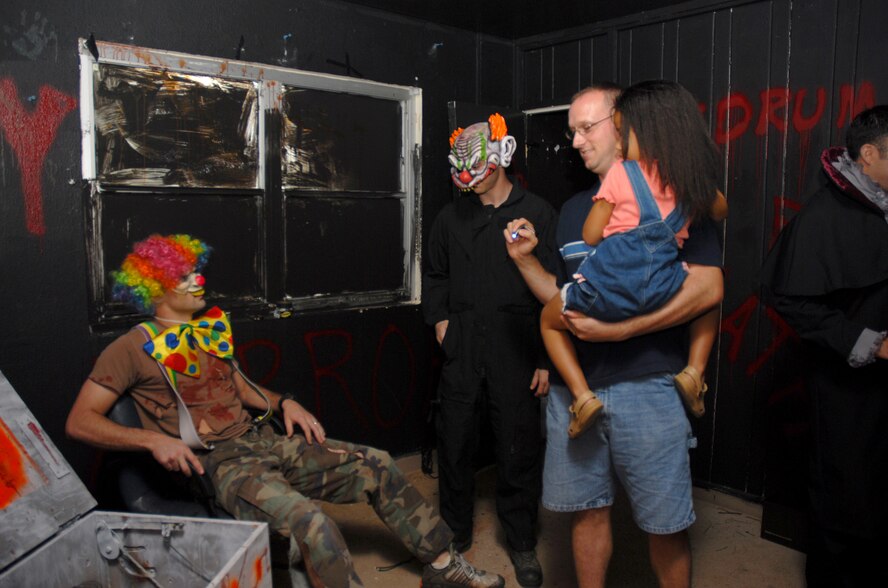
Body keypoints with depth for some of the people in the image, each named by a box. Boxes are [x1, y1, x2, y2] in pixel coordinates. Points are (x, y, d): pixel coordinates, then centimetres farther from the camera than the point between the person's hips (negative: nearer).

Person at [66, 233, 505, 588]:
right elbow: (79, 421, -9)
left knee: (375, 466, -1)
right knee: (310, 521, -34)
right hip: (215, 463, -7)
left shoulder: (212, 328, 16)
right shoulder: (135, 348, -5)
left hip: (262, 441, 7)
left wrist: (283, 403, 7)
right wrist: (154, 439, -22)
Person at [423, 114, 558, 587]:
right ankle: (456, 533, 31)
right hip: (462, 353, 3)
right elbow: (434, 275, 23)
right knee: (454, 445, 10)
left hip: (516, 353, -3)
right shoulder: (452, 218, 11)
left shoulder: (537, 214, -1)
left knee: (518, 451, 6)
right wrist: (440, 320, 7)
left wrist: (547, 358, -7)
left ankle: (522, 543, 26)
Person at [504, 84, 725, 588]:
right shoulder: (575, 210, 14)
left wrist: (618, 330, -20)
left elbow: (707, 289, -15)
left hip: (646, 387, -5)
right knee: (587, 509, 15)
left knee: (665, 524, 7)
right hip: (574, 385, 6)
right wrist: (525, 260, 4)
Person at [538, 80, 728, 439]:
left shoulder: (621, 173, -4)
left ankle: (582, 397, 6)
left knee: (549, 320, 25)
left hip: (605, 289, -4)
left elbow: (590, 235, -2)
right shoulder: (695, 176, 9)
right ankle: (694, 371, 17)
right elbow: (720, 211, 29)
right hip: (662, 292, 4)